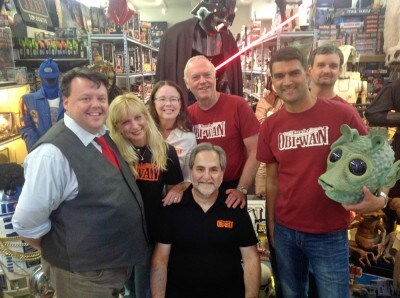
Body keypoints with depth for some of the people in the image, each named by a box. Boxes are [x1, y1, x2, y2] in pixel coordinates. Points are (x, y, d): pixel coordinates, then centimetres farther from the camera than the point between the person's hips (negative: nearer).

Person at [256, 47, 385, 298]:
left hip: (330, 235, -3)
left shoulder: (343, 115, -13)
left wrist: (379, 199, -23)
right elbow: (272, 180, 5)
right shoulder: (270, 125, -1)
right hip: (285, 232, 4)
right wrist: (271, 226, 5)